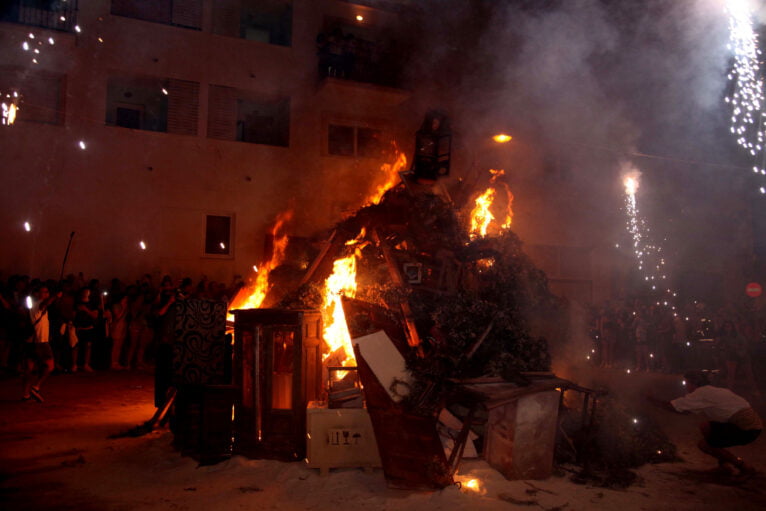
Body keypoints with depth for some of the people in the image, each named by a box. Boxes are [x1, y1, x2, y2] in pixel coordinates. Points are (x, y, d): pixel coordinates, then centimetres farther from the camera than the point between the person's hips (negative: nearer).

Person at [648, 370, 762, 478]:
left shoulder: (701, 393, -8)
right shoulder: (712, 391, 19)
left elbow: (672, 407, -9)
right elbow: (685, 410, 26)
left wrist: (651, 399, 2)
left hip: (748, 428, -9)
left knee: (703, 445, -2)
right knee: (705, 427, 17)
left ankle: (745, 467, 5)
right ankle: (725, 463, 16)